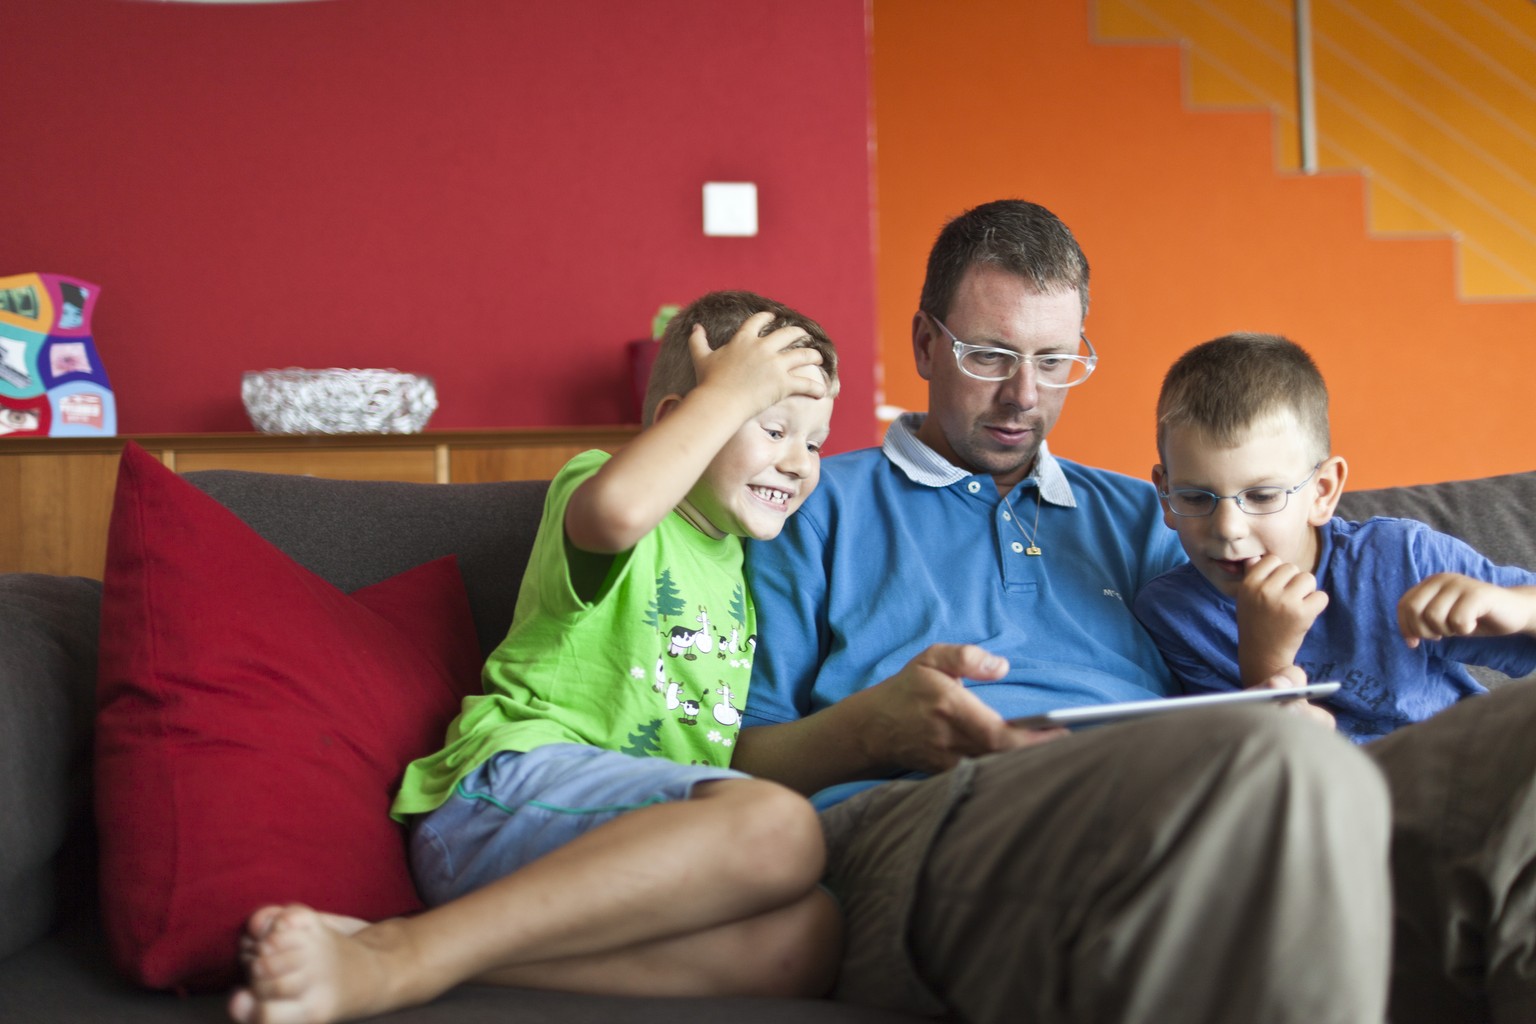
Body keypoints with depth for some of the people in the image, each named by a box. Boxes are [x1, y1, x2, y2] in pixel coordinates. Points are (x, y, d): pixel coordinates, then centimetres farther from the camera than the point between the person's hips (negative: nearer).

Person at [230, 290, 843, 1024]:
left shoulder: (738, 561, 28)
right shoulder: (591, 481, 4)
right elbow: (619, 506, -24)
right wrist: (729, 391, -10)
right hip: (520, 779, -8)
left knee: (803, 937, -27)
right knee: (780, 826, -35)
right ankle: (404, 958, -32)